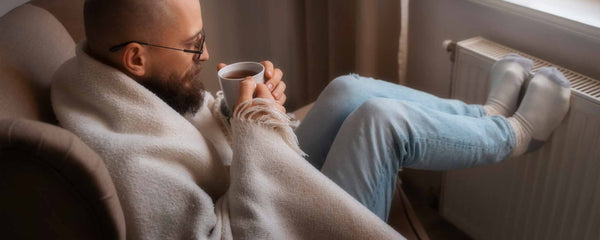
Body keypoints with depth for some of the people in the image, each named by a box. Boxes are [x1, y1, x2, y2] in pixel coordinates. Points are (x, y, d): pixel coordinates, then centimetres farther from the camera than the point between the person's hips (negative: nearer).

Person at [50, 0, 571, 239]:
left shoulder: (117, 79, -4)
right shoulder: (131, 166, -33)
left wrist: (251, 110, -9)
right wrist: (256, 127, -27)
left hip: (277, 195, 9)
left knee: (351, 90, 1)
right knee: (383, 119, -18)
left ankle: (489, 114, 21)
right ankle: (515, 134, 11)